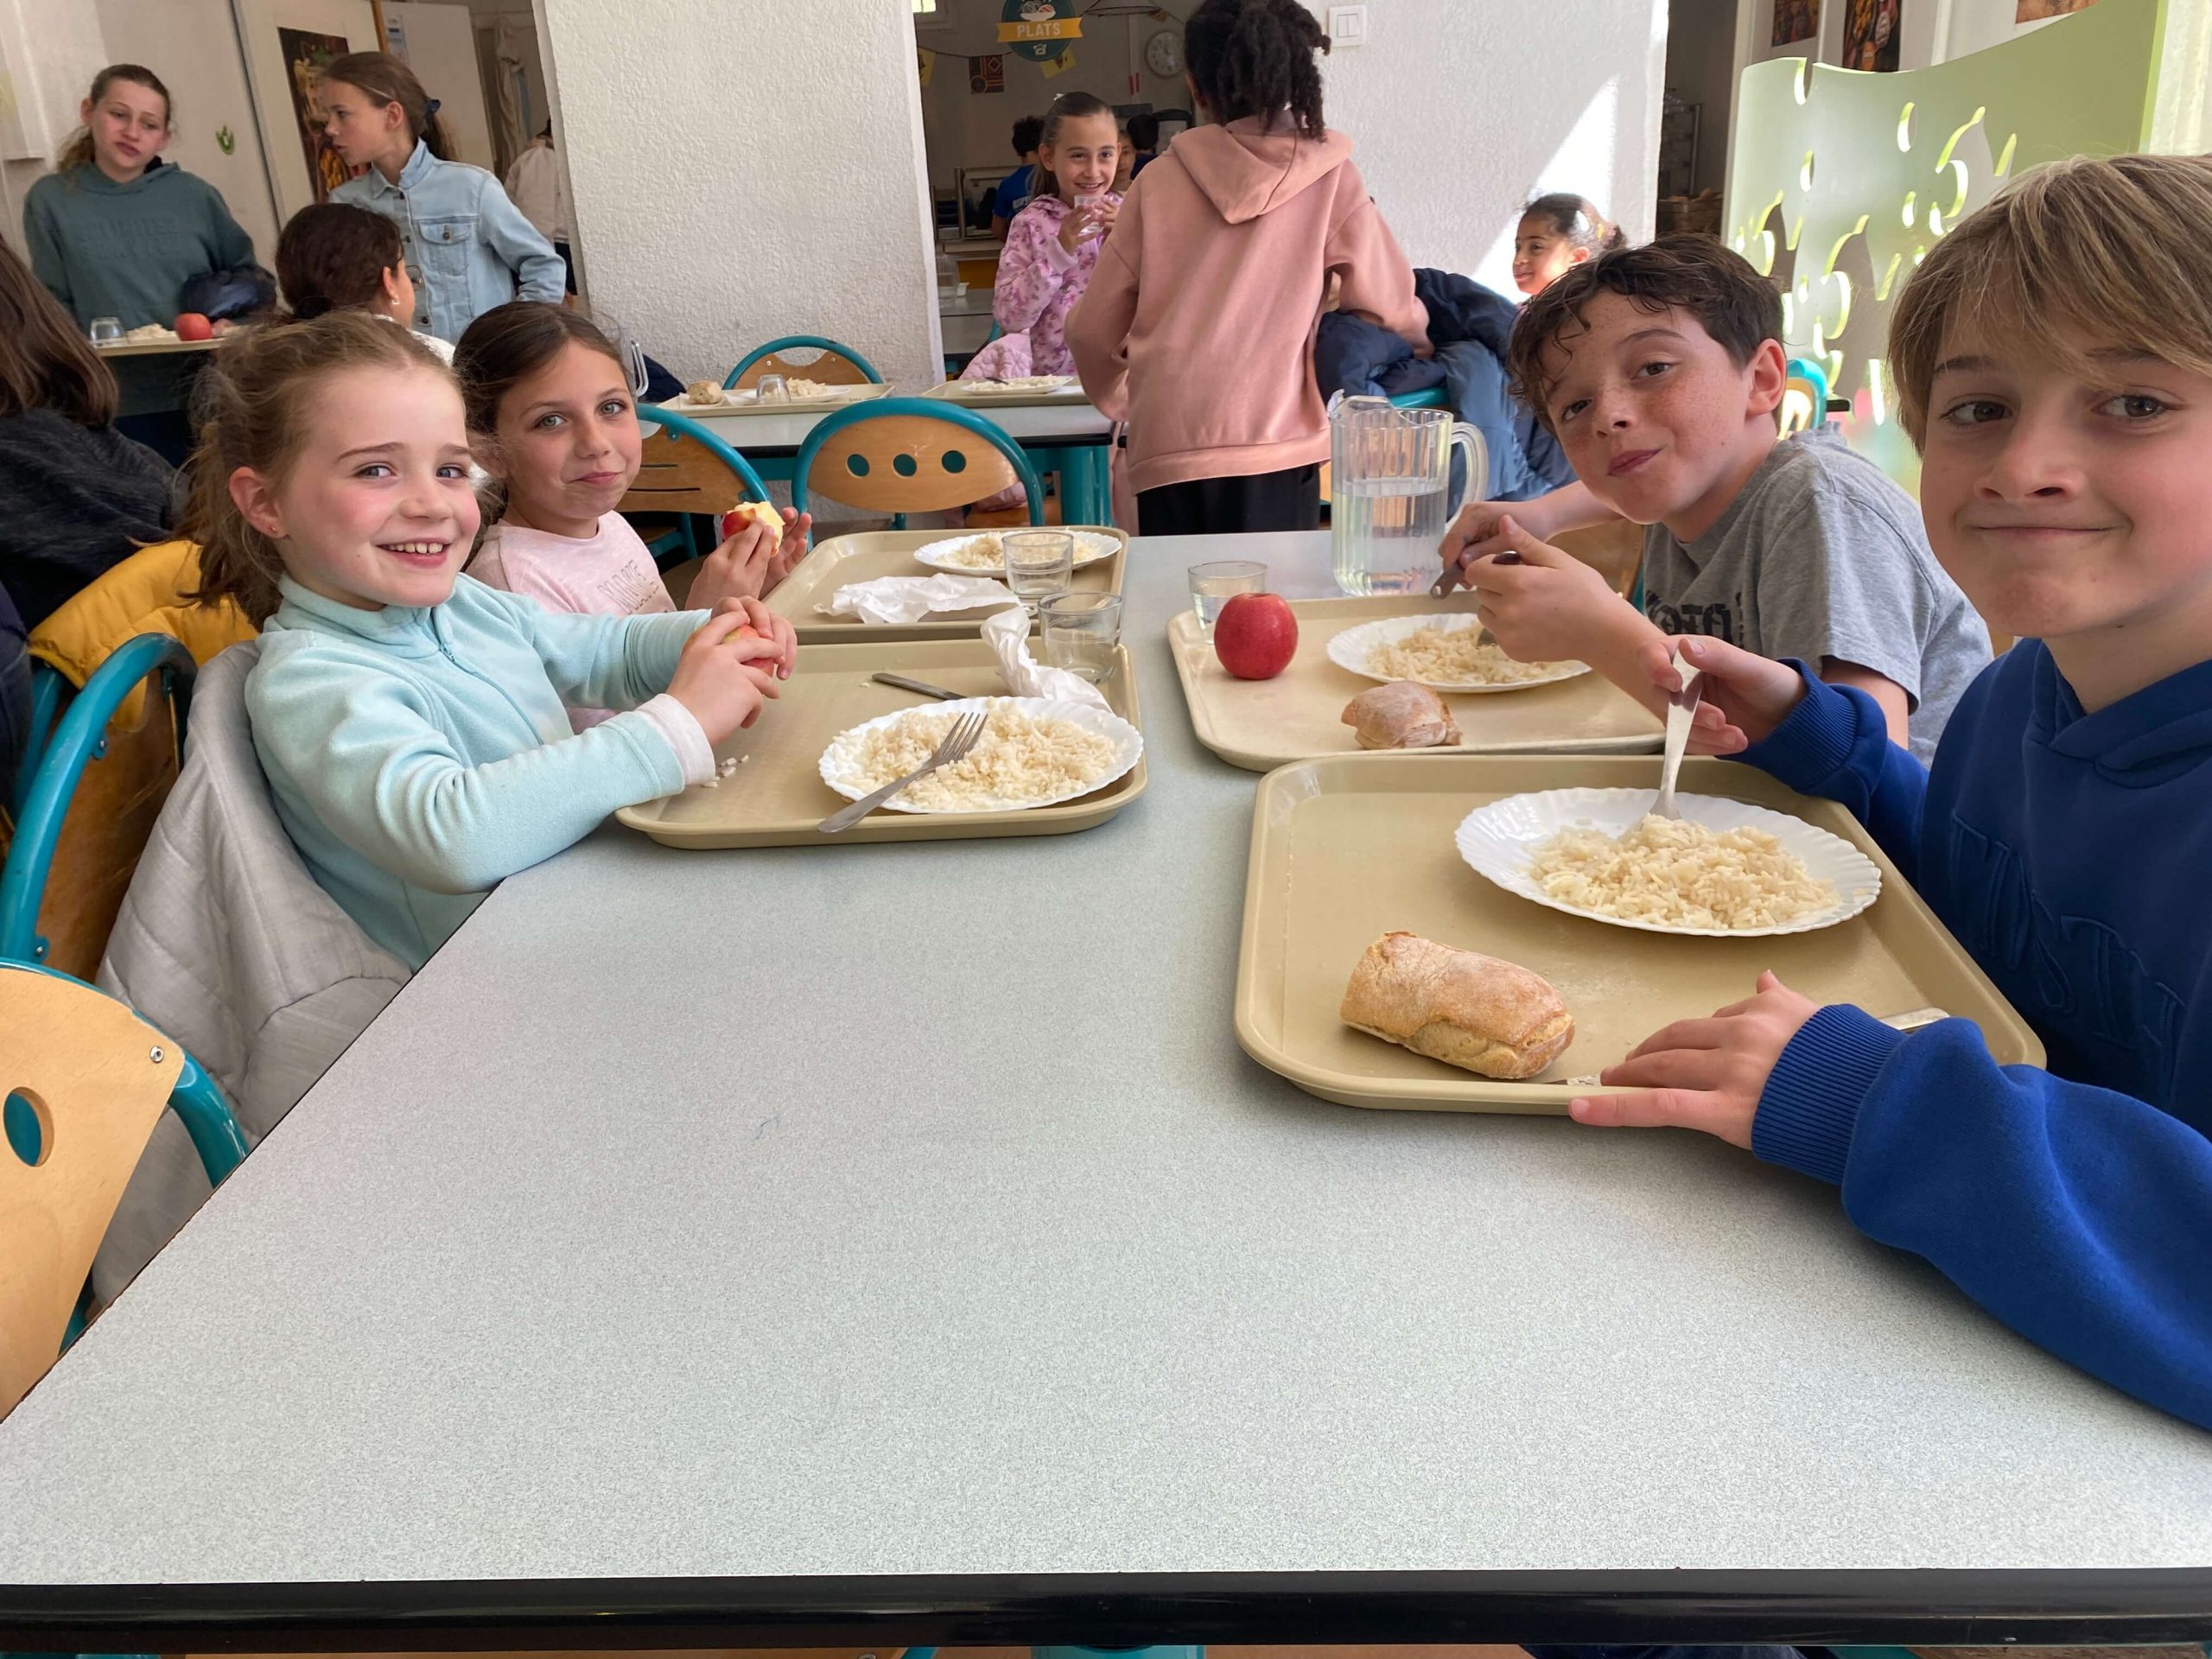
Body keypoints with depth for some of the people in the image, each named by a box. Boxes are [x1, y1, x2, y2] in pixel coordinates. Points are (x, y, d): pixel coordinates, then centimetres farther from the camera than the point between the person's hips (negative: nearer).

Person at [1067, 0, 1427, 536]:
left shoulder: (1160, 180, 9)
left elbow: (1094, 331, 12)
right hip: (1276, 448, -1)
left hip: (1167, 448, 1)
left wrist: (1119, 400, 32)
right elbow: (1390, 307, 10)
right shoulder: (1329, 177, 6)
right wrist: (1424, 346, 33)